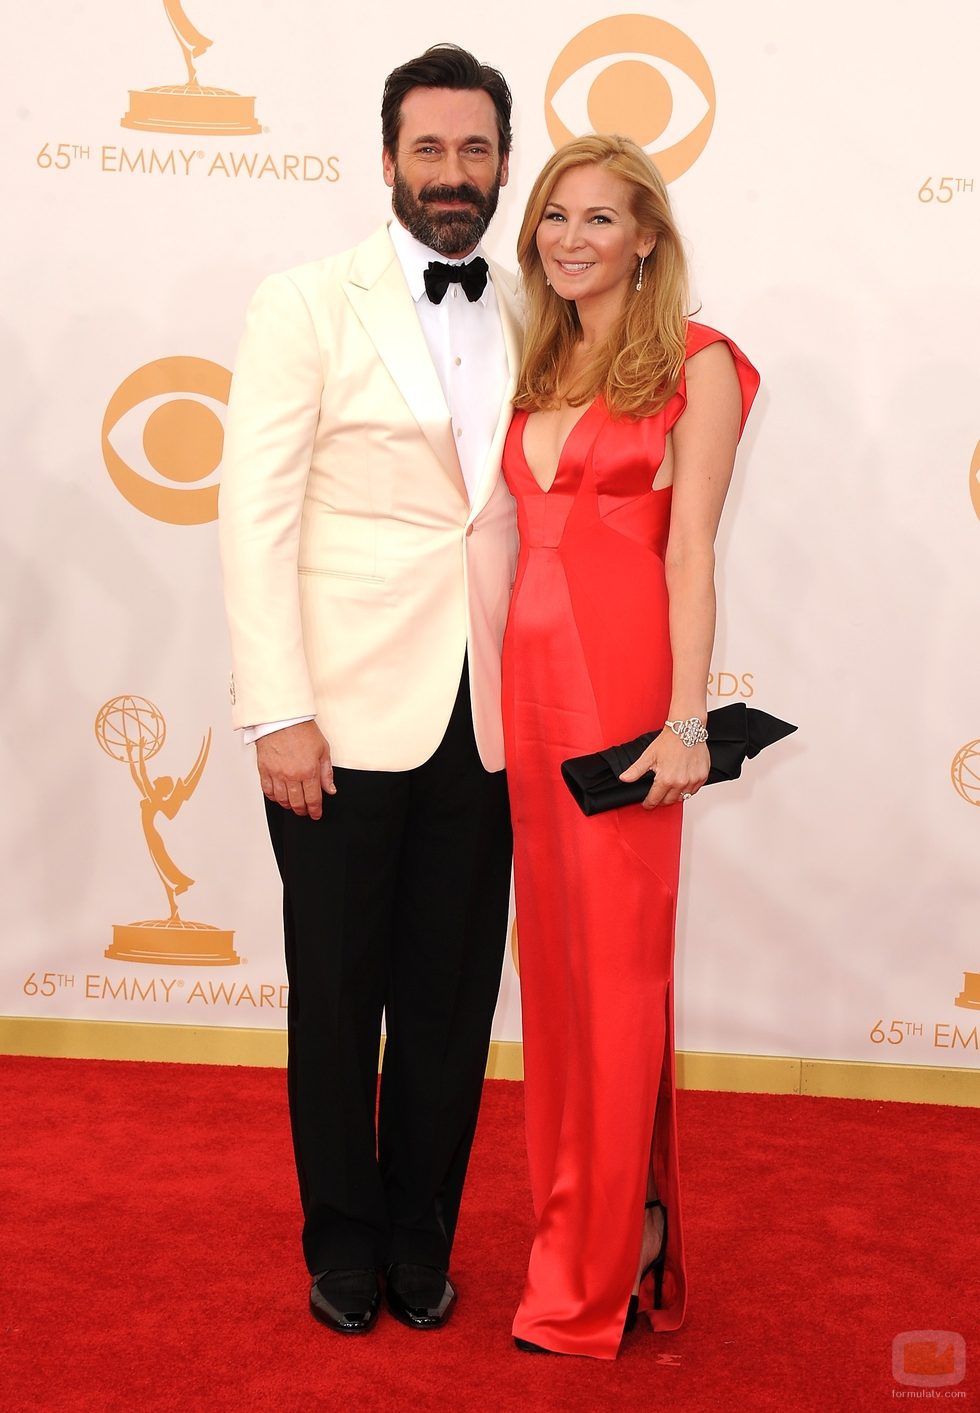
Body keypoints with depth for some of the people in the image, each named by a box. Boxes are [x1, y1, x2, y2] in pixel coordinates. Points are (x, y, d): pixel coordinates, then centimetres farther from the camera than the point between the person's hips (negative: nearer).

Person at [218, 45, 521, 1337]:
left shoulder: (527, 326, 10)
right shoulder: (309, 306, -1)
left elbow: (535, 520, 12)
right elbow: (257, 516, -6)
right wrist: (279, 711, -12)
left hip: (482, 728, 3)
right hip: (343, 719, -3)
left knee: (451, 1000, 10)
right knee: (337, 994, 9)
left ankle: (421, 1243, 28)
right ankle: (344, 1245, 28)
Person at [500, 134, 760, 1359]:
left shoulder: (696, 366, -2)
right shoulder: (537, 372, 16)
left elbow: (690, 548, -9)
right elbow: (531, 534, 13)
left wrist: (686, 719, -15)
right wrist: (500, 691, 6)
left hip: (622, 678, -6)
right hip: (528, 676, 6)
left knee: (615, 969, 0)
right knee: (553, 957, 11)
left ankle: (604, 1264, 14)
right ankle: (572, 1225, 25)